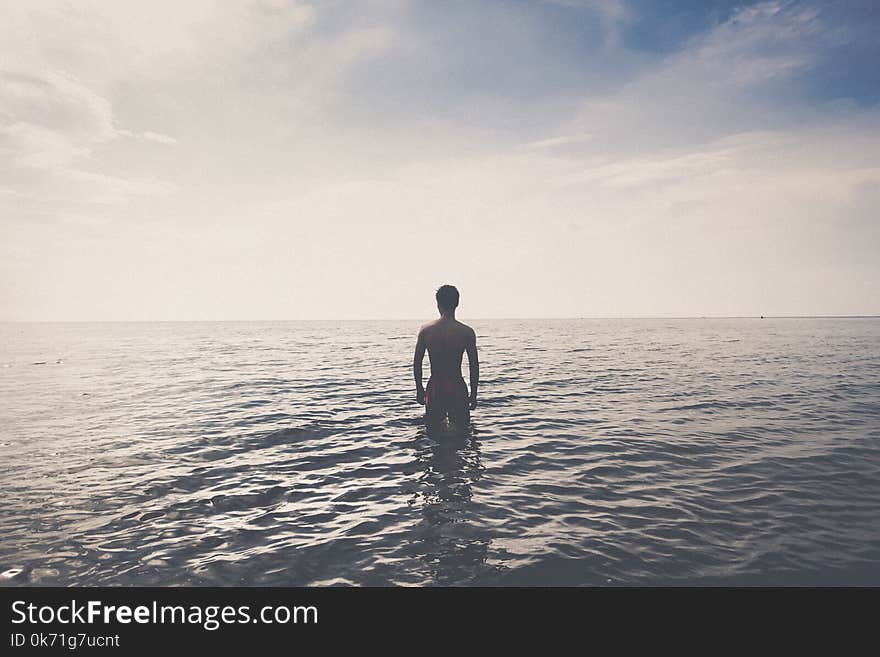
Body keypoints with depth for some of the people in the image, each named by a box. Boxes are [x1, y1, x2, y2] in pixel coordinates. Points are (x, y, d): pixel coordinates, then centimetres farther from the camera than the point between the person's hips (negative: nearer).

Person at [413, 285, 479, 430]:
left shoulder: (426, 330, -4)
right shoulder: (467, 332, -8)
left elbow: (417, 363, 1)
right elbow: (474, 366, -4)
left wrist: (419, 389, 14)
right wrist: (473, 395, 6)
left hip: (434, 388, 2)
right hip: (457, 387, -1)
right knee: (461, 431, 12)